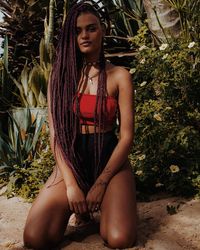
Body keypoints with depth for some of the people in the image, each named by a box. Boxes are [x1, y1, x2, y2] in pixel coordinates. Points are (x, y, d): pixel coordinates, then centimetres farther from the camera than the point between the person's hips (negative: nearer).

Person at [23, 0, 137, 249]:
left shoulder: (119, 76, -1)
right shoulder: (60, 75, 3)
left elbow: (126, 136, -5)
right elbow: (55, 134, -2)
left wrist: (101, 184, -12)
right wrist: (71, 184, -12)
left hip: (110, 160, -1)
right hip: (71, 161, 2)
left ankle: (101, 206, 10)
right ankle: (79, 205, 11)